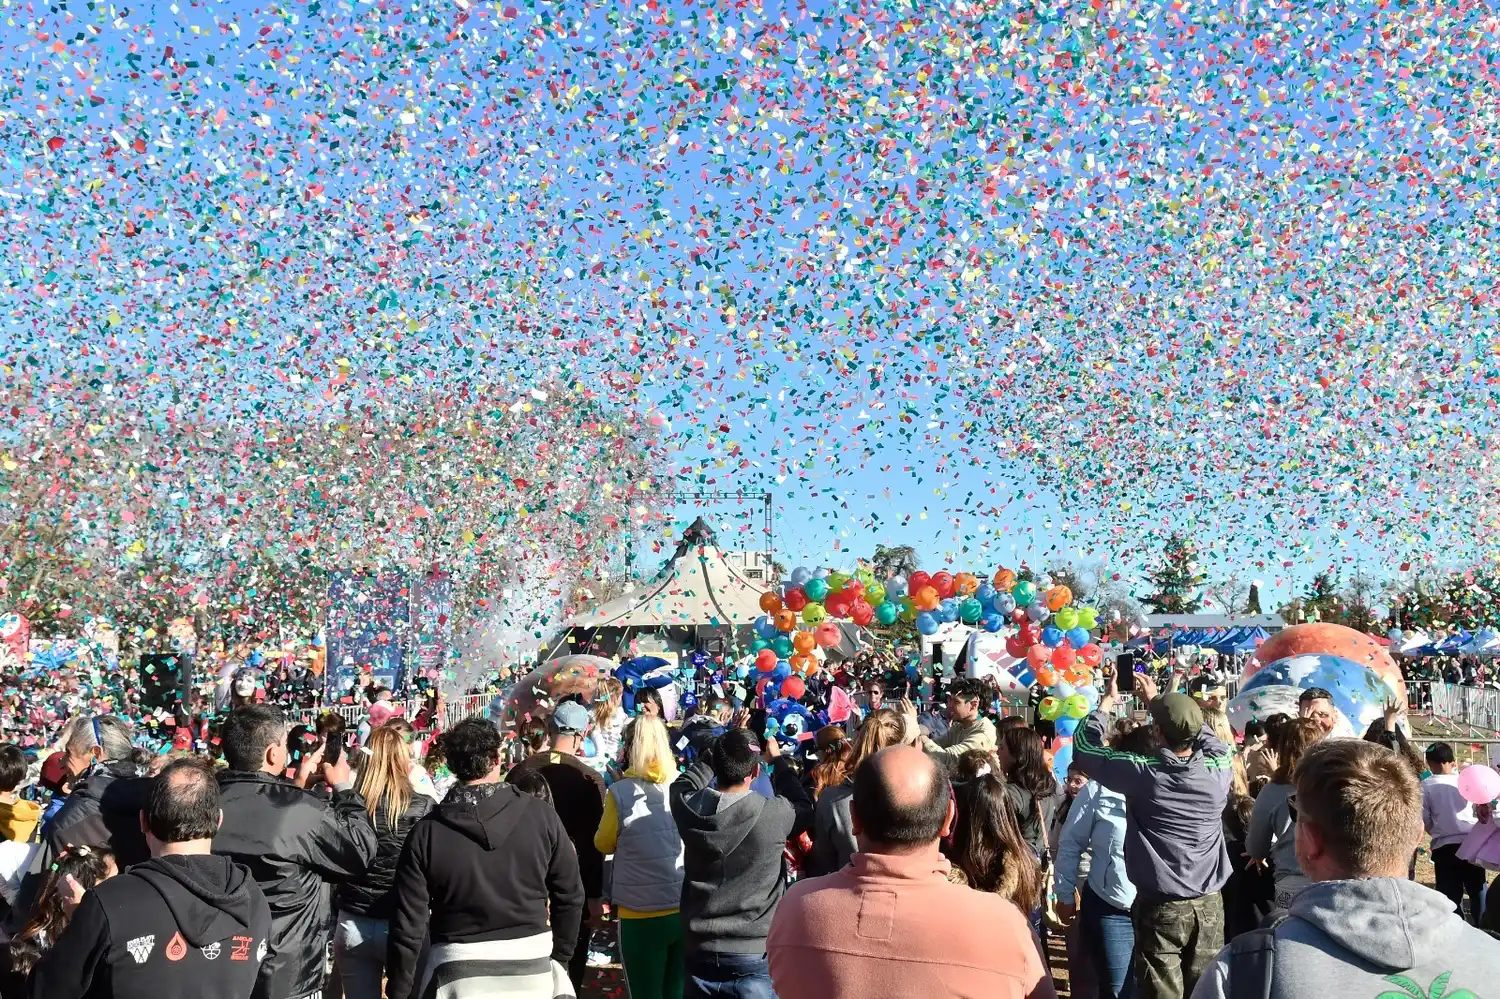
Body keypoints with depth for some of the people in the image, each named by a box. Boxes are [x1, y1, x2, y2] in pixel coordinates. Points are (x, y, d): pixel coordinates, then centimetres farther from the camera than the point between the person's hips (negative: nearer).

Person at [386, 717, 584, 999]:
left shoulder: (426, 832, -9)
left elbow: (409, 924, -7)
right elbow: (569, 896, 0)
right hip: (532, 969, 2)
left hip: (459, 975, -1)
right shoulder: (541, 815, -8)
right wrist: (560, 957, 14)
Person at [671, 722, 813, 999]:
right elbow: (804, 809, 5)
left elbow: (684, 783, 15)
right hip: (754, 959, -3)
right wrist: (777, 760, 14)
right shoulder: (772, 815, -19)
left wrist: (727, 742, 15)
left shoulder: (689, 806, -11)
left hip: (699, 954, 3)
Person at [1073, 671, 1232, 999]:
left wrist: (1107, 701, 12)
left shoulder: (1143, 773, -14)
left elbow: (1083, 749, 1)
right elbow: (1210, 739, 20)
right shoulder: (1218, 770, -5)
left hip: (1160, 908, -3)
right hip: (1208, 906, 4)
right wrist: (1159, 701, 26)